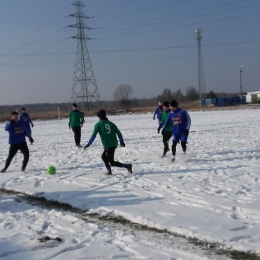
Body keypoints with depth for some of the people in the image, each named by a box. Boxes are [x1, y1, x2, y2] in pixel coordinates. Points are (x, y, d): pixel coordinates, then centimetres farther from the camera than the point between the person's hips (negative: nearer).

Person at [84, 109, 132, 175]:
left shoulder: (98, 124, 2)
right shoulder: (111, 123, 15)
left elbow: (94, 135, -7)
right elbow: (118, 133, 12)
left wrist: (88, 144, -5)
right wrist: (121, 142, 22)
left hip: (108, 145, -7)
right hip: (114, 144, 7)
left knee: (112, 162, -3)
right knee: (103, 156, 26)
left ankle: (127, 166, -17)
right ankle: (109, 171, 22)